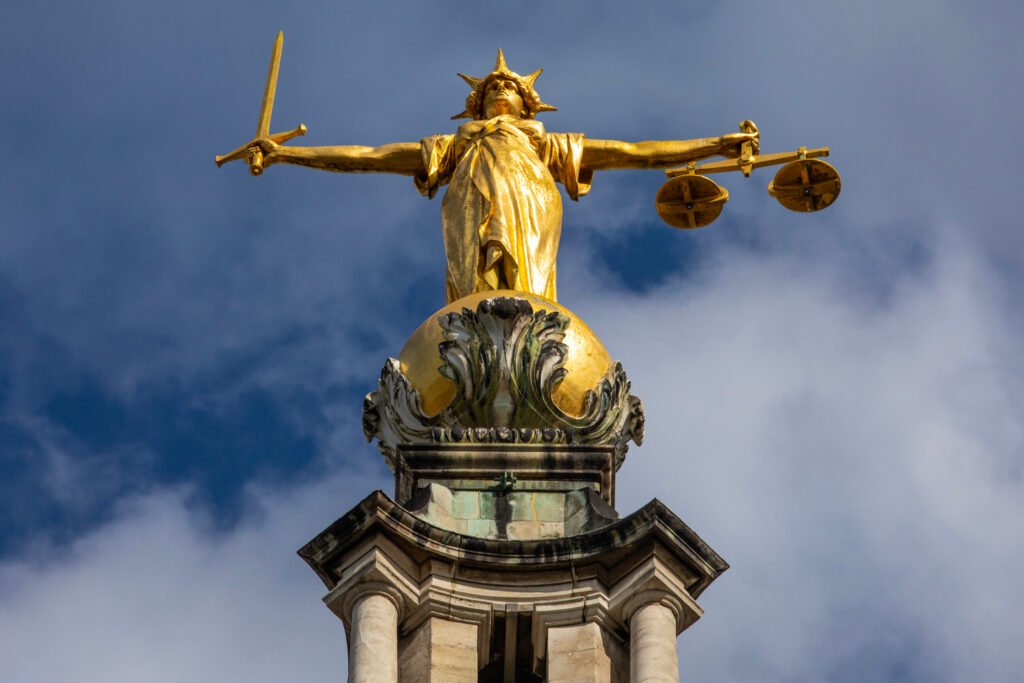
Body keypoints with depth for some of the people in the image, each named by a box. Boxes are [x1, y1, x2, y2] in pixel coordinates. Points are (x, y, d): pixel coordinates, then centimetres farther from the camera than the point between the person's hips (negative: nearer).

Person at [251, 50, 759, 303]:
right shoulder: (453, 146, 38)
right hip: (474, 213, 0)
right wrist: (285, 155, 29)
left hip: (528, 218, 0)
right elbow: (366, 156, 34)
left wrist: (717, 145, 27)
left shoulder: (549, 147, 38)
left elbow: (635, 152, 33)